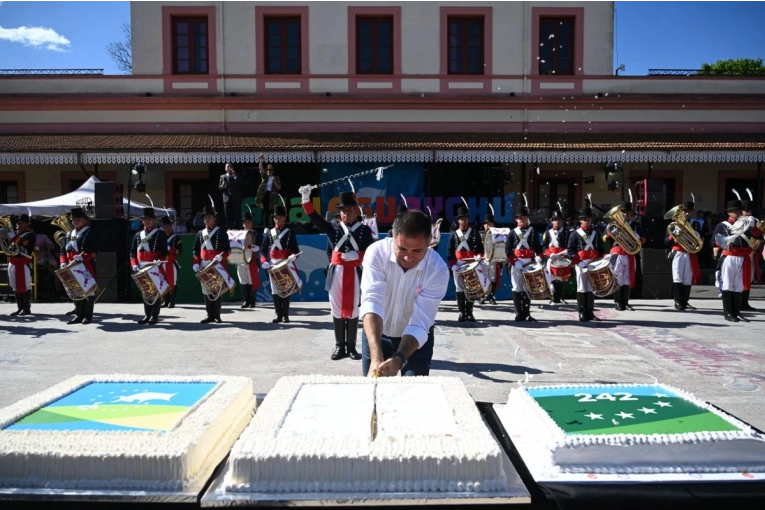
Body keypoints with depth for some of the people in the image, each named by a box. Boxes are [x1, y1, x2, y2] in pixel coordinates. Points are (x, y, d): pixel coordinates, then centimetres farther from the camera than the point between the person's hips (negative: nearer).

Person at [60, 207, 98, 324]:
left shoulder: (89, 233, -5)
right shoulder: (69, 234, 16)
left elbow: (94, 251, -14)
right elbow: (63, 250, 17)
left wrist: (82, 257, -26)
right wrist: (63, 263, 2)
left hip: (86, 267, -7)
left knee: (88, 290, -1)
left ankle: (88, 315, 5)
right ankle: (79, 315, 18)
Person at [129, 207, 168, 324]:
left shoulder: (160, 234, -2)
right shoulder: (138, 235, 15)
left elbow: (164, 252, -9)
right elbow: (133, 251, 13)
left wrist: (157, 262, -22)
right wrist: (134, 264, -1)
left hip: (156, 268, -6)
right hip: (142, 268, 6)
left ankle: (155, 316, 4)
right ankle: (147, 315, 18)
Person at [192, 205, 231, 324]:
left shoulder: (221, 232, -2)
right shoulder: (200, 233, 14)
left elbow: (227, 249, -7)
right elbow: (195, 250, 13)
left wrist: (221, 256, -25)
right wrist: (196, 263, 1)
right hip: (204, 265, 5)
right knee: (206, 290, 7)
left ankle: (217, 315, 8)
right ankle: (210, 315, 13)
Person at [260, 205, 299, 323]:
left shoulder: (290, 233, 1)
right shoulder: (269, 233, 10)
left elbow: (296, 250, -2)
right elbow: (263, 250, 9)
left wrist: (293, 256, -23)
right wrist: (264, 261, -6)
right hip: (272, 265, 3)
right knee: (275, 290, 5)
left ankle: (285, 315, 9)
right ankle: (278, 314, 12)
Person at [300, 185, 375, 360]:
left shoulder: (364, 230, 1)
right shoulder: (333, 226, 4)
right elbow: (315, 218, -10)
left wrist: (357, 255, -20)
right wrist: (306, 199, -23)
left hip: (354, 274, -1)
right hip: (336, 273, 1)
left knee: (352, 310, 5)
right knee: (337, 310, 6)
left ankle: (351, 347, 15)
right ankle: (340, 347, 15)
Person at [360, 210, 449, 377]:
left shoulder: (438, 269, -27)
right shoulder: (376, 252, -26)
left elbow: (419, 324, -31)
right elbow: (372, 303, -38)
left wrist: (399, 359, -48)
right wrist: (376, 357, -50)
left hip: (417, 339, 0)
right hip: (376, 334, 1)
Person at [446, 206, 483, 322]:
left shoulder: (474, 232, 8)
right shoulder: (454, 234, 9)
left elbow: (480, 248, 4)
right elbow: (449, 250, 5)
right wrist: (452, 264, -5)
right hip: (458, 264, 1)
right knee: (459, 288, 1)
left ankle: (469, 312, 7)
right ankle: (462, 312, 6)